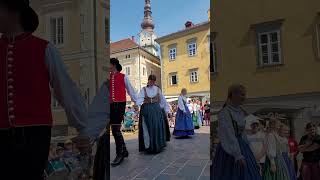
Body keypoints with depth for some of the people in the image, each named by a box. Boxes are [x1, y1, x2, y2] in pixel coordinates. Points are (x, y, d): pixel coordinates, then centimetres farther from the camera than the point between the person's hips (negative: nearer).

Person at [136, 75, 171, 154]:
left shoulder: (158, 89, 11)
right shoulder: (144, 89, 5)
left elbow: (163, 100, 14)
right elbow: (139, 100, -6)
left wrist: (166, 110, 13)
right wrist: (140, 103, -28)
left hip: (157, 110, 2)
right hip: (146, 110, -2)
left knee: (158, 127, -1)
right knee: (148, 128, -4)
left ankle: (158, 146, 11)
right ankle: (148, 146, 3)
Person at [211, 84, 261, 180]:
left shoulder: (239, 111, 8)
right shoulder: (224, 112, -18)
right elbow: (229, 135, -25)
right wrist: (238, 156, -29)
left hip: (241, 148, 8)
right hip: (229, 151, -8)